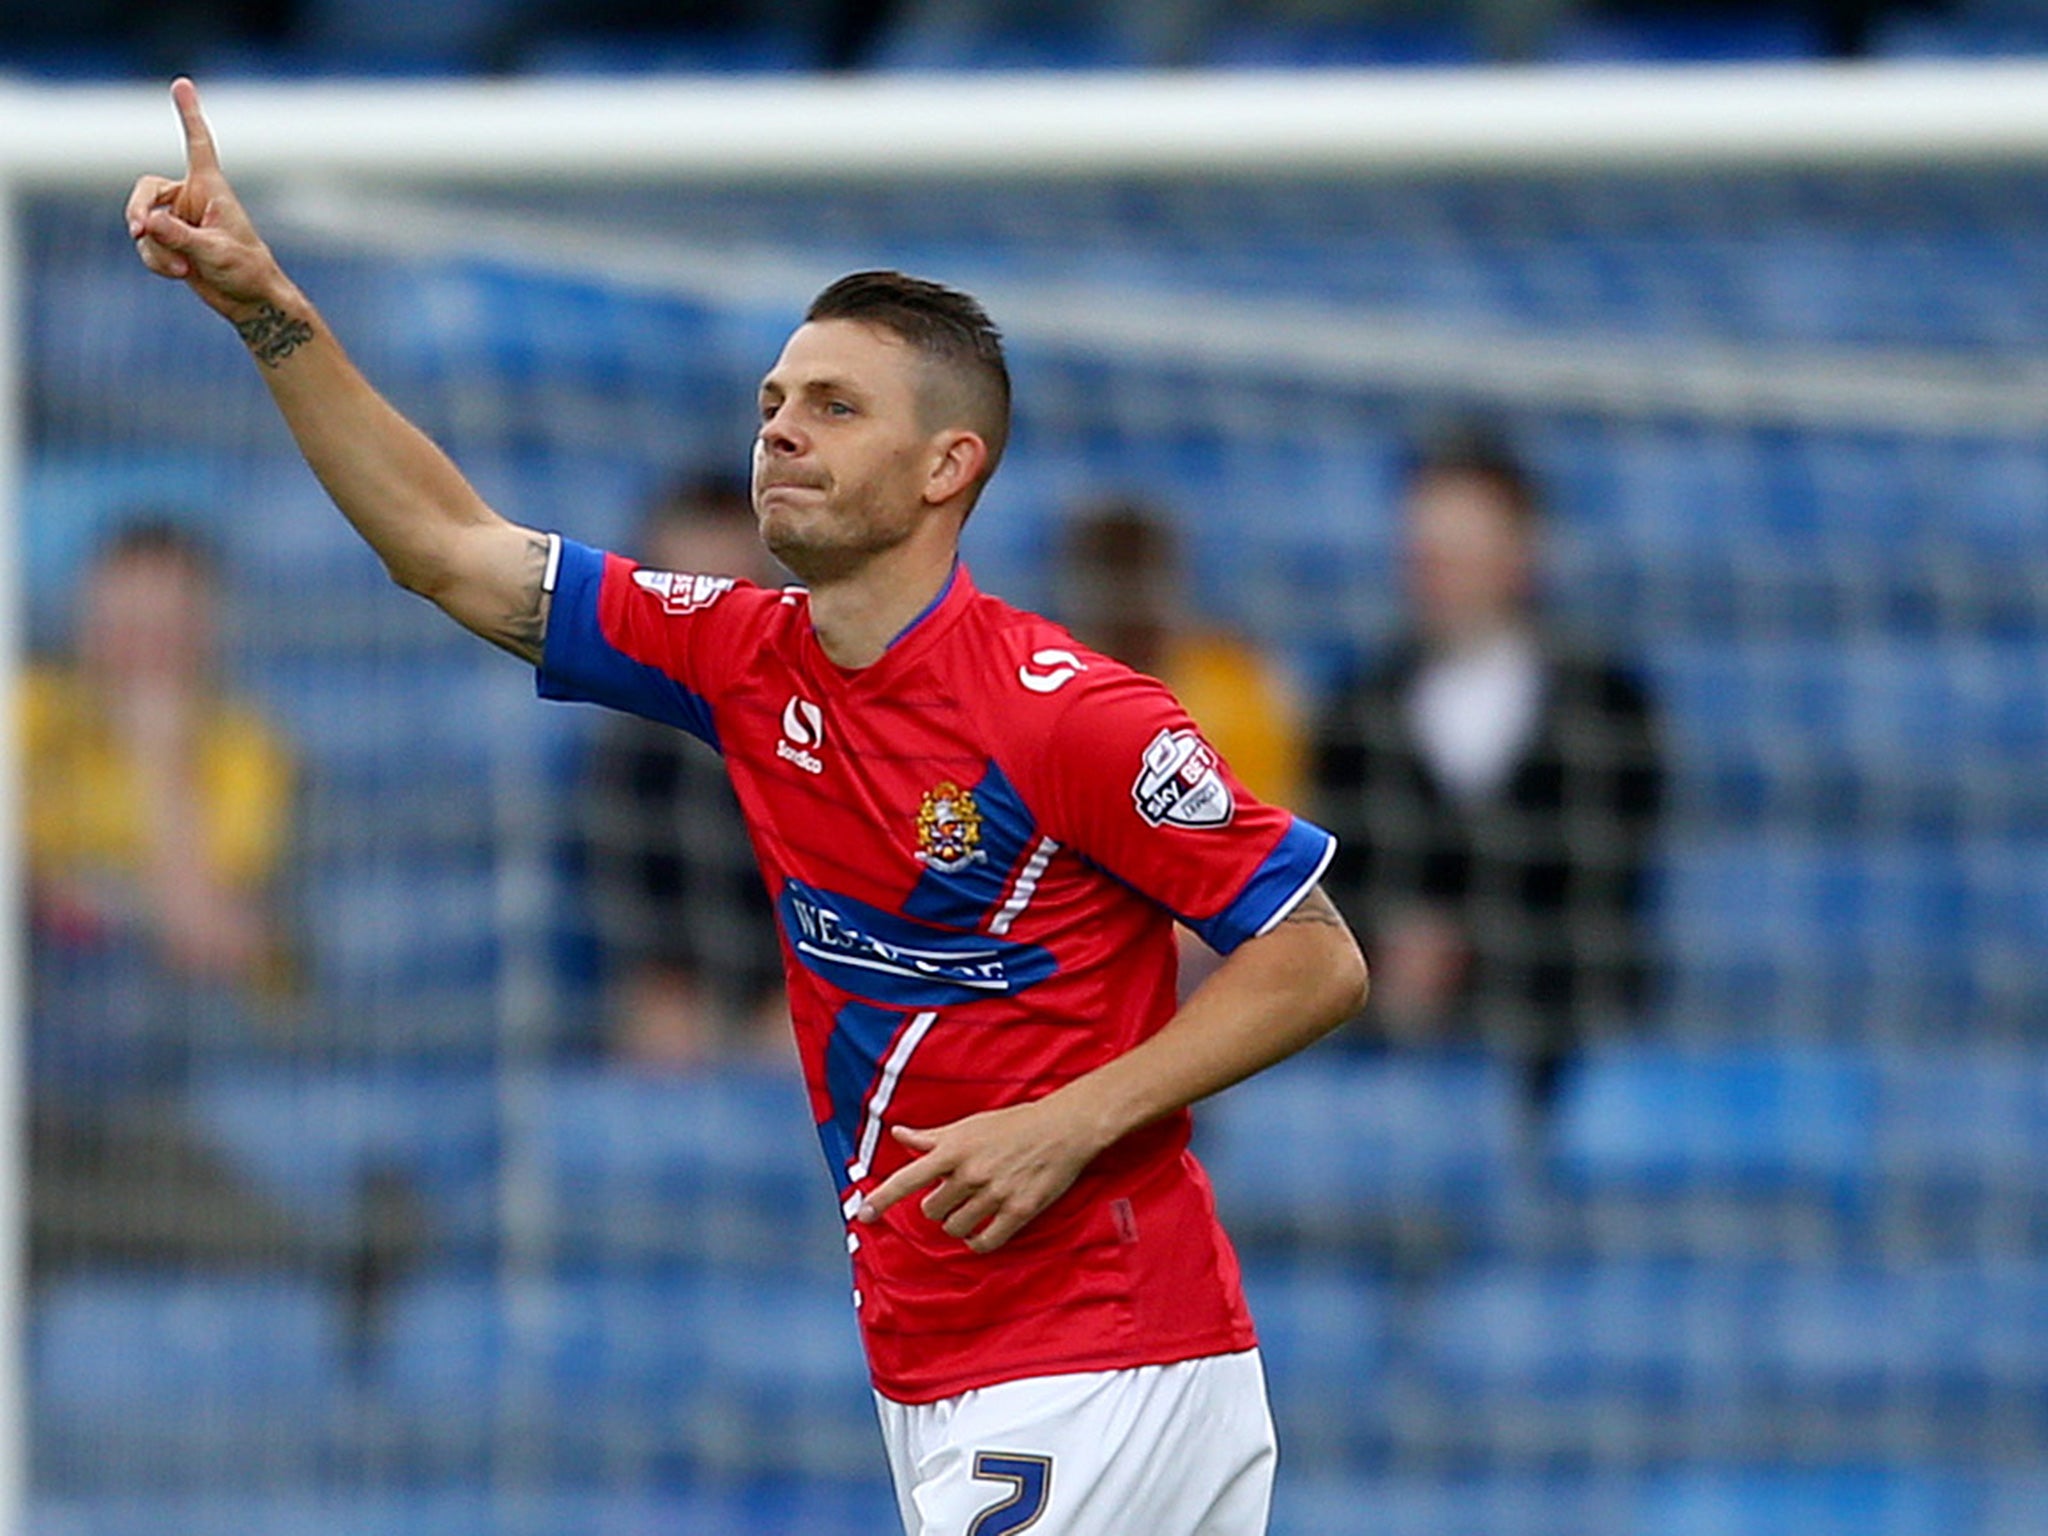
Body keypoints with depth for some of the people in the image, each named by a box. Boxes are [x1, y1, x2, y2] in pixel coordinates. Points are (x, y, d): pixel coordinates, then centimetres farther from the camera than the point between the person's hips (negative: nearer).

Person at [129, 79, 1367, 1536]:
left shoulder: (1074, 715, -14)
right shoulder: (748, 661, 7)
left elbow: (1320, 962, -11)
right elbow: (452, 550, 13)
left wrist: (1068, 1126, -20)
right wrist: (268, 307, 5)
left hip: (1106, 1378, -7)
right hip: (925, 1371, 7)